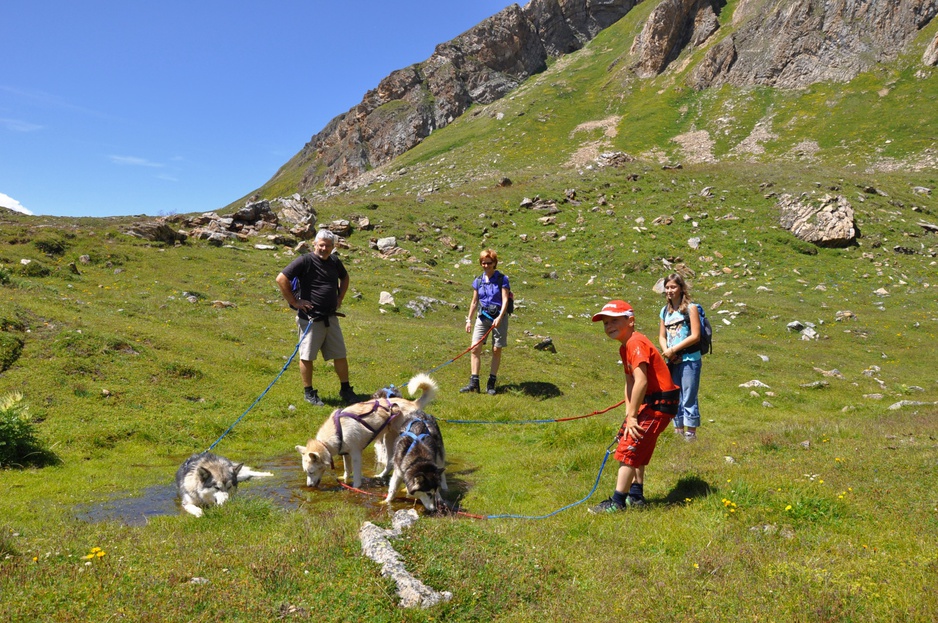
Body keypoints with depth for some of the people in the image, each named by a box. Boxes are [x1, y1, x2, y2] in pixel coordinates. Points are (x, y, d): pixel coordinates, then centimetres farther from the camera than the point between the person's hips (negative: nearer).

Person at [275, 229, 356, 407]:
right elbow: (281, 279, -15)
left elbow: (345, 278, 30)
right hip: (310, 318, -6)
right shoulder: (305, 261, -10)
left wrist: (340, 298, 17)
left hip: (331, 317, 6)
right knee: (307, 356, 4)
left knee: (340, 355, 9)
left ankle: (346, 390, 22)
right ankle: (309, 392, 18)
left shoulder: (335, 262, 9)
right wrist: (294, 302, -13)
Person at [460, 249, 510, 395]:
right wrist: (469, 319, 10)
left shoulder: (502, 279, -4)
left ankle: (491, 383, 10)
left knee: (496, 351, 2)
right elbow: (474, 302, 14)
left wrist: (499, 318, -23)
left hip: (498, 317, -3)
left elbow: (505, 300, -10)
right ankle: (474, 382, -4)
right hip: (482, 317, 3)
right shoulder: (478, 281, 8)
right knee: (475, 349, -7)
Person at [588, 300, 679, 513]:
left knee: (629, 447, -9)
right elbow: (630, 382, 11)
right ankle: (636, 496, 33)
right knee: (637, 447, 21)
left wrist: (632, 416, -23)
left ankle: (617, 502, -4)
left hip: (660, 403, -11)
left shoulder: (636, 343, -20)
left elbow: (641, 382, -28)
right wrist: (629, 413, 2)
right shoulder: (625, 347, 12)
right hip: (649, 402, 11)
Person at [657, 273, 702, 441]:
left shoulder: (690, 308, -5)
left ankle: (691, 434, 4)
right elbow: (662, 336, 12)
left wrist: (674, 349, -12)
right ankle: (679, 432, 21)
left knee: (689, 399, -3)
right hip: (672, 361, 6)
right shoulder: (665, 311, 12)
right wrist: (666, 351, -8)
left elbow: (695, 336, -11)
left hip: (689, 360, -6)